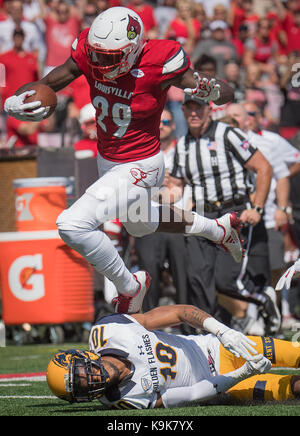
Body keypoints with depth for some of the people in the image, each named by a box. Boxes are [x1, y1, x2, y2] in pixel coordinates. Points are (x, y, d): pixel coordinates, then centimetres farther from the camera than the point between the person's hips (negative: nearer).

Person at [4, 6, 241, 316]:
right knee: (141, 225, 34)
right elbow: (44, 86, -11)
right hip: (107, 161, 8)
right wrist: (14, 102, -33)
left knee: (73, 226, -22)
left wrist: (209, 90, -47)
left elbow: (227, 94, -22)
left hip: (137, 168, -8)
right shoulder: (89, 52, -15)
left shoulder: (158, 63, -29)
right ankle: (219, 229, 55)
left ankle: (129, 286, 1)